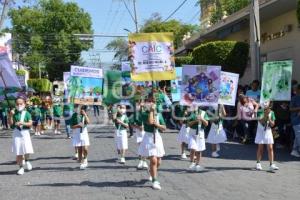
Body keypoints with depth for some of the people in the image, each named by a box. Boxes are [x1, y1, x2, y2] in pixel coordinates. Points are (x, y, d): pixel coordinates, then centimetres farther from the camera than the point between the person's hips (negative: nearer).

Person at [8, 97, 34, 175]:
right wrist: (10, 115, -15)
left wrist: (23, 123, -21)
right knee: (18, 151, 4)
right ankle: (21, 167, 17)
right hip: (16, 133, 1)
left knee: (27, 150, -6)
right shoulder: (14, 113, 3)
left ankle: (26, 161, 27)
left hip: (25, 132, -1)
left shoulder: (27, 113, 0)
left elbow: (30, 123, -6)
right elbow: (10, 123, -2)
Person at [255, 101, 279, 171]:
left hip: (268, 131, 2)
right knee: (260, 148, 3)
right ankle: (258, 163, 14)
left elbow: (272, 124, -2)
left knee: (270, 148, -3)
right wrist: (265, 115, -29)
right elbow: (260, 121, -19)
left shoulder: (271, 112, -1)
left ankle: (272, 164, -3)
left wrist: (269, 118, -17)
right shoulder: (260, 112, -7)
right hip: (260, 132, -2)